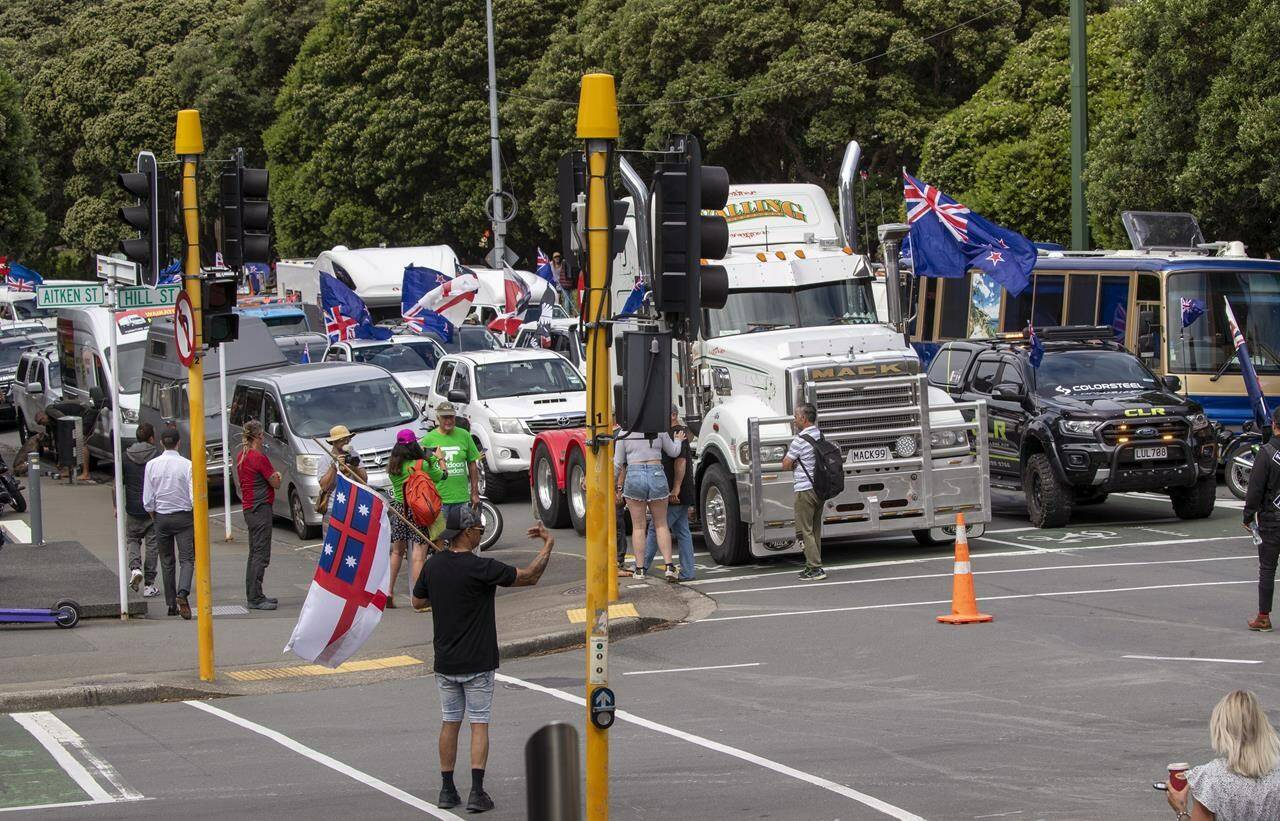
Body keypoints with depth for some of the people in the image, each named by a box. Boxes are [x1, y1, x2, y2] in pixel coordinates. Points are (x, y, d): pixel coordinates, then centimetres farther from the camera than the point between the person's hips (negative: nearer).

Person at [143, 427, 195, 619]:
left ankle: (171, 605, 13)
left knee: (166, 562, 12)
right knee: (187, 559, -1)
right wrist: (197, 519, 2)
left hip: (161, 517, 3)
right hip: (184, 517, -3)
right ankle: (182, 592, -26)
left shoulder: (152, 465, -3)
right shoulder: (187, 465, -11)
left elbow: (147, 500, -1)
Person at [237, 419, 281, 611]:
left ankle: (253, 595, 21)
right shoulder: (259, 458, -17)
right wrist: (276, 475, 10)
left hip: (248, 507, 9)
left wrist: (273, 474, 2)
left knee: (254, 553, 16)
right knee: (261, 554, -8)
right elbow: (276, 483, -9)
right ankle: (255, 598, -9)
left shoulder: (241, 456, 10)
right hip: (261, 508, -9)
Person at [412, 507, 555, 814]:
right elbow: (529, 576, -11)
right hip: (478, 662, -5)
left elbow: (418, 601, 14)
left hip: (445, 662, 5)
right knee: (479, 724, 1)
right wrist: (548, 544, 1)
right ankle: (477, 792, -4)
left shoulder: (433, 566, -1)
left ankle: (447, 790, 14)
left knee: (449, 723, 13)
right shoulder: (481, 568, -18)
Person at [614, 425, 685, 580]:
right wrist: (678, 441, 35)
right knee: (661, 524, 12)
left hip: (634, 476, -1)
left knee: (638, 526, 8)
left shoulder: (624, 433, 0)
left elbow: (618, 463, 4)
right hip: (657, 475, 1)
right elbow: (673, 452, 13)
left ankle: (640, 569, 7)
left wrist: (618, 486, 16)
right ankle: (669, 566, 1)